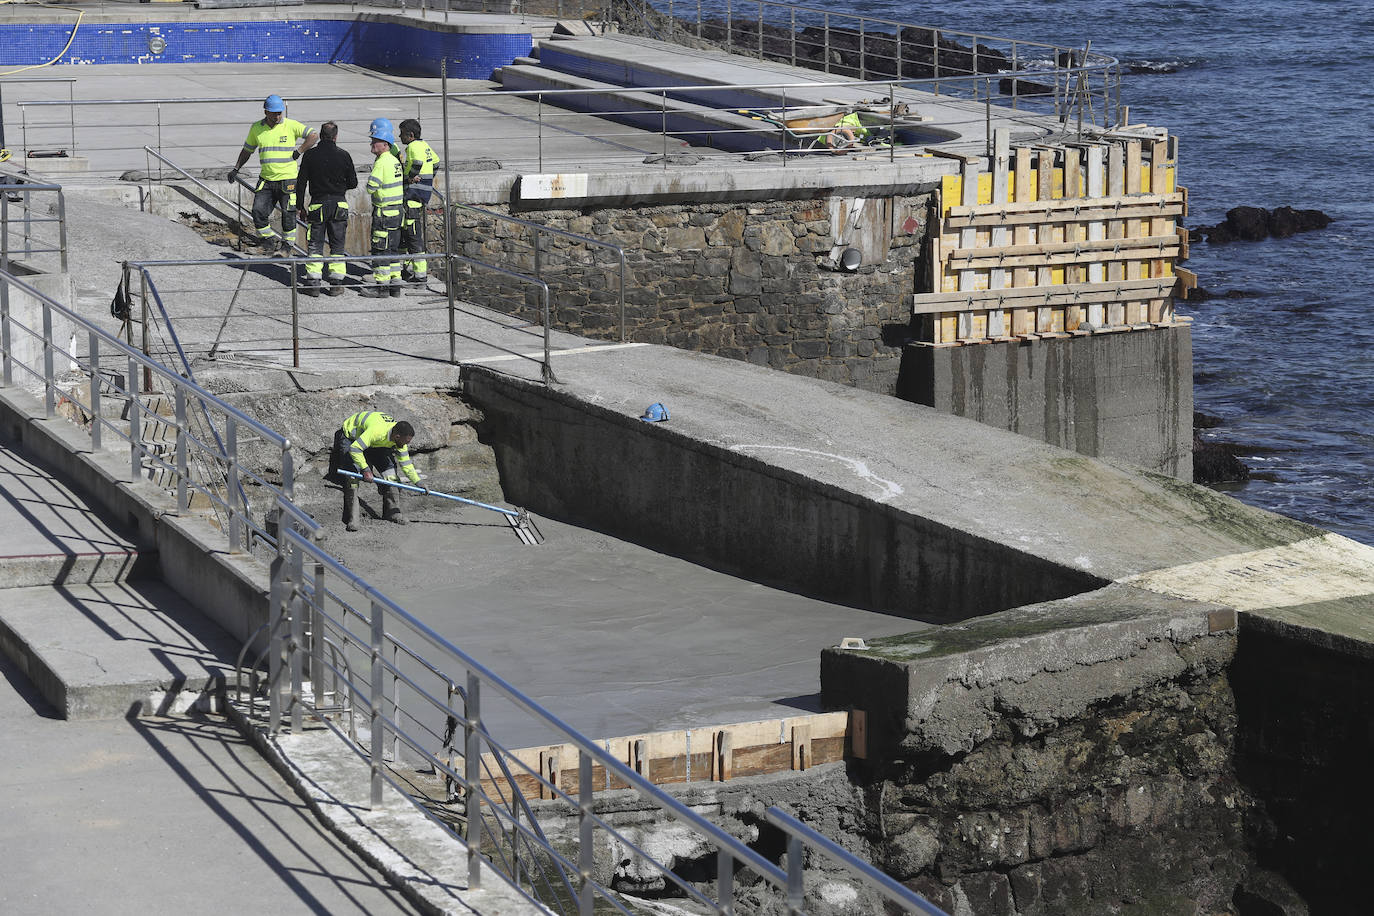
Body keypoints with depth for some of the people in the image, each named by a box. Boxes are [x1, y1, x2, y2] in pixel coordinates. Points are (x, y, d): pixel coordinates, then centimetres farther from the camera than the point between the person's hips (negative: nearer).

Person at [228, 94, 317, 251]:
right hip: (266, 180, 3)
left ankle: (287, 243, 16)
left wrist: (298, 153, -10)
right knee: (258, 212, -7)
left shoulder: (291, 125, -4)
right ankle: (269, 237, 14)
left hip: (287, 178, -3)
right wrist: (236, 169, 12)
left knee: (288, 214, -1)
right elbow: (247, 150, 20)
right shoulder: (256, 128, 7)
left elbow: (313, 136, -7)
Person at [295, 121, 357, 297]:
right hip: (339, 205, 1)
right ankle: (336, 284, 5)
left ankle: (312, 283, 1)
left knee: (315, 245, 5)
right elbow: (353, 183, 2)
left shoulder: (310, 156, -2)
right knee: (338, 245, 7)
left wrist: (301, 207, 8)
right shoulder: (343, 155, -2)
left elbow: (301, 184, 0)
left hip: (317, 205, 0)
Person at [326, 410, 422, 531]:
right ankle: (351, 519, -19)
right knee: (352, 474, -21)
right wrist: (365, 469, -41)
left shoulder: (399, 439, -19)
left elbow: (405, 463, -7)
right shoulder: (377, 431, -42)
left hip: (374, 444, 7)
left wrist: (418, 482, -11)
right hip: (349, 437, -7)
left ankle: (392, 511, 3)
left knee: (389, 468, -6)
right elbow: (354, 449, -43)